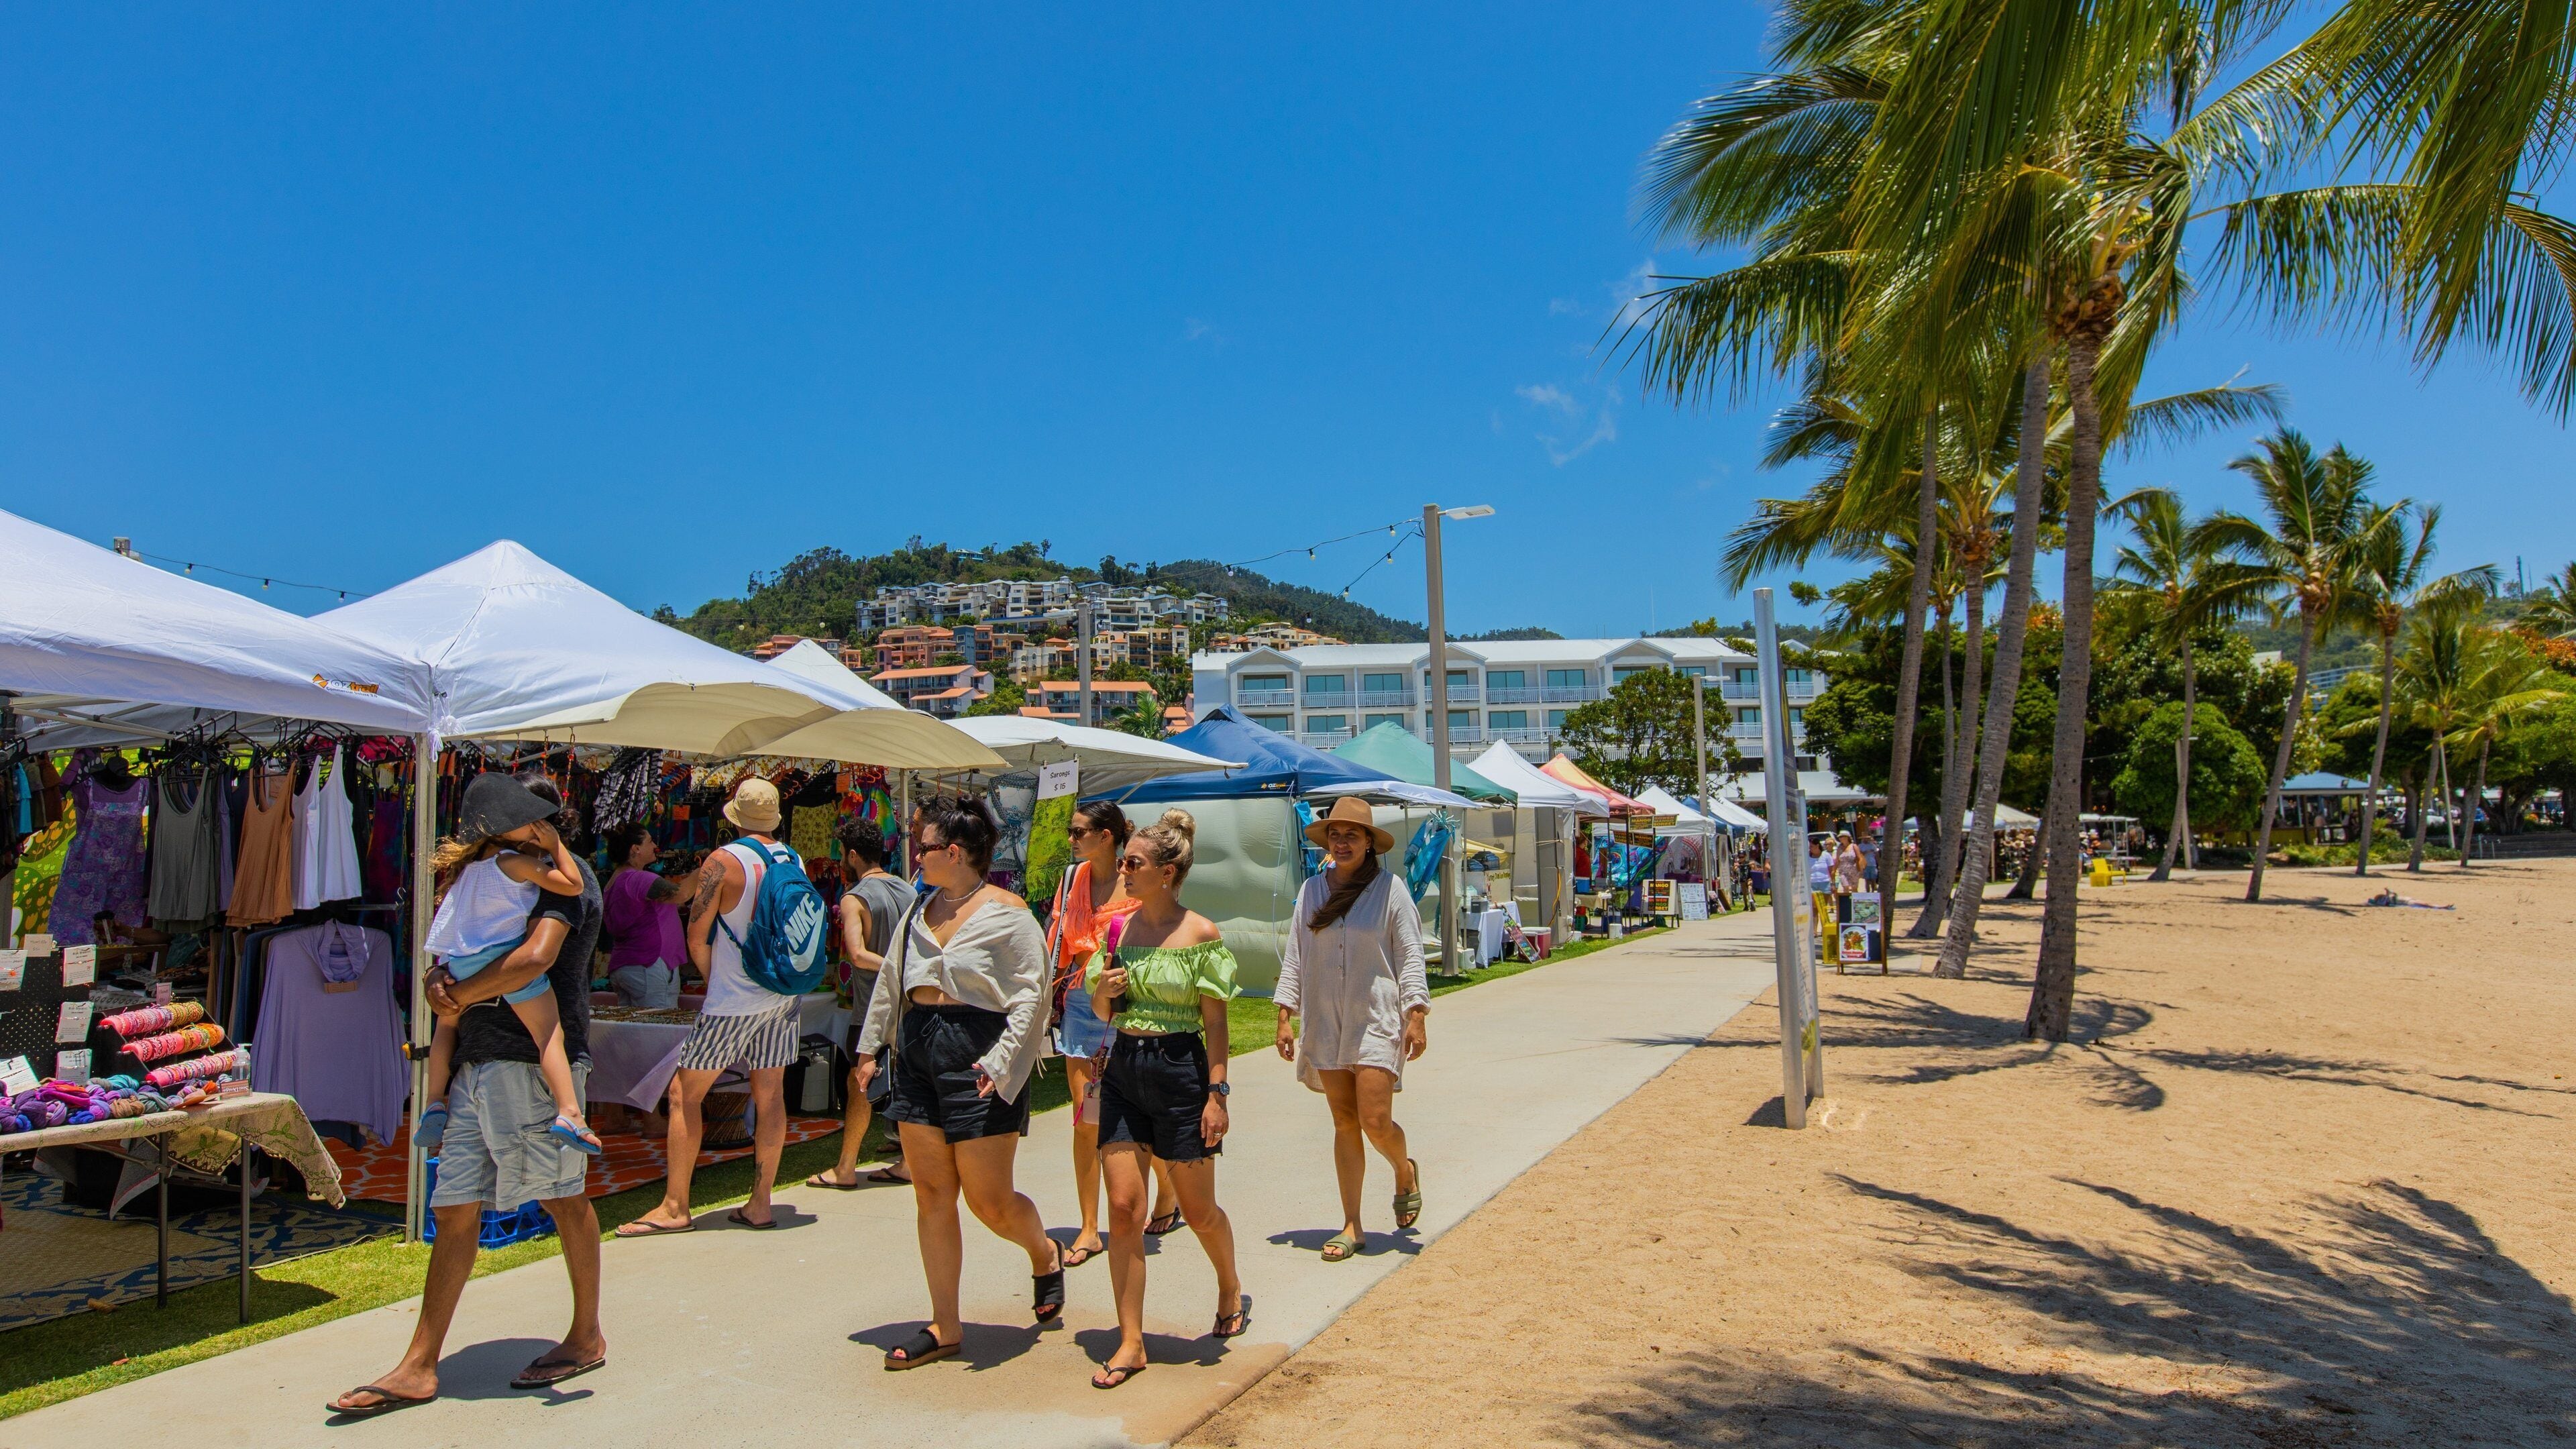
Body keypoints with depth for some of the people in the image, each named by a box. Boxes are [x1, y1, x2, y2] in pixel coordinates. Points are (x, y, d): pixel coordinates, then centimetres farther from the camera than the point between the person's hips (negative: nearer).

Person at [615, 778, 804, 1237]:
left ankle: (675, 1207, 7)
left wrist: (717, 981, 8)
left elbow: (697, 940, -10)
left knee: (684, 1094, 4)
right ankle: (760, 1204, 13)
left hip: (734, 1001, -6)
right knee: (770, 1094, 9)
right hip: (784, 995, 6)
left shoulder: (723, 862, -13)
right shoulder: (794, 860, 3)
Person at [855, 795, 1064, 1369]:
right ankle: (945, 1326, 17)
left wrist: (1001, 1063, -20)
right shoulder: (921, 910, 13)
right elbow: (890, 982, 22)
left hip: (978, 1058, -7)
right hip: (917, 1053, 7)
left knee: (989, 1202, -2)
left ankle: (1045, 1255, 30)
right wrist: (871, 1047, 20)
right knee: (931, 1195, 8)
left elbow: (1031, 997, -12)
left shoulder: (1006, 914, -8)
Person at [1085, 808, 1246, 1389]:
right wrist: (1106, 989, -9)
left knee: (1198, 1210, 9)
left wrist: (1217, 1092, -13)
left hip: (1179, 1069, -4)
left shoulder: (1201, 935, -9)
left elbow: (1215, 1020, -8)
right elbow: (1099, 1010, 13)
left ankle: (1231, 1289, 39)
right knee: (1123, 1208, -1)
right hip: (1123, 1070, 4)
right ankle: (1130, 1342, 8)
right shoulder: (1117, 929, 5)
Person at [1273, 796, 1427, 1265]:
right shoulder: (1311, 890, 7)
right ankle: (1352, 1227, 15)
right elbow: (1294, 955, 11)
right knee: (1344, 1124, 6)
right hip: (1325, 1024, 3)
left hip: (1376, 1020, -3)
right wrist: (1285, 1017, 6)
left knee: (1375, 1121, -9)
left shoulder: (1389, 887, -3)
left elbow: (1410, 954, -3)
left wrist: (1417, 1015, -9)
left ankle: (1405, 1172, 25)